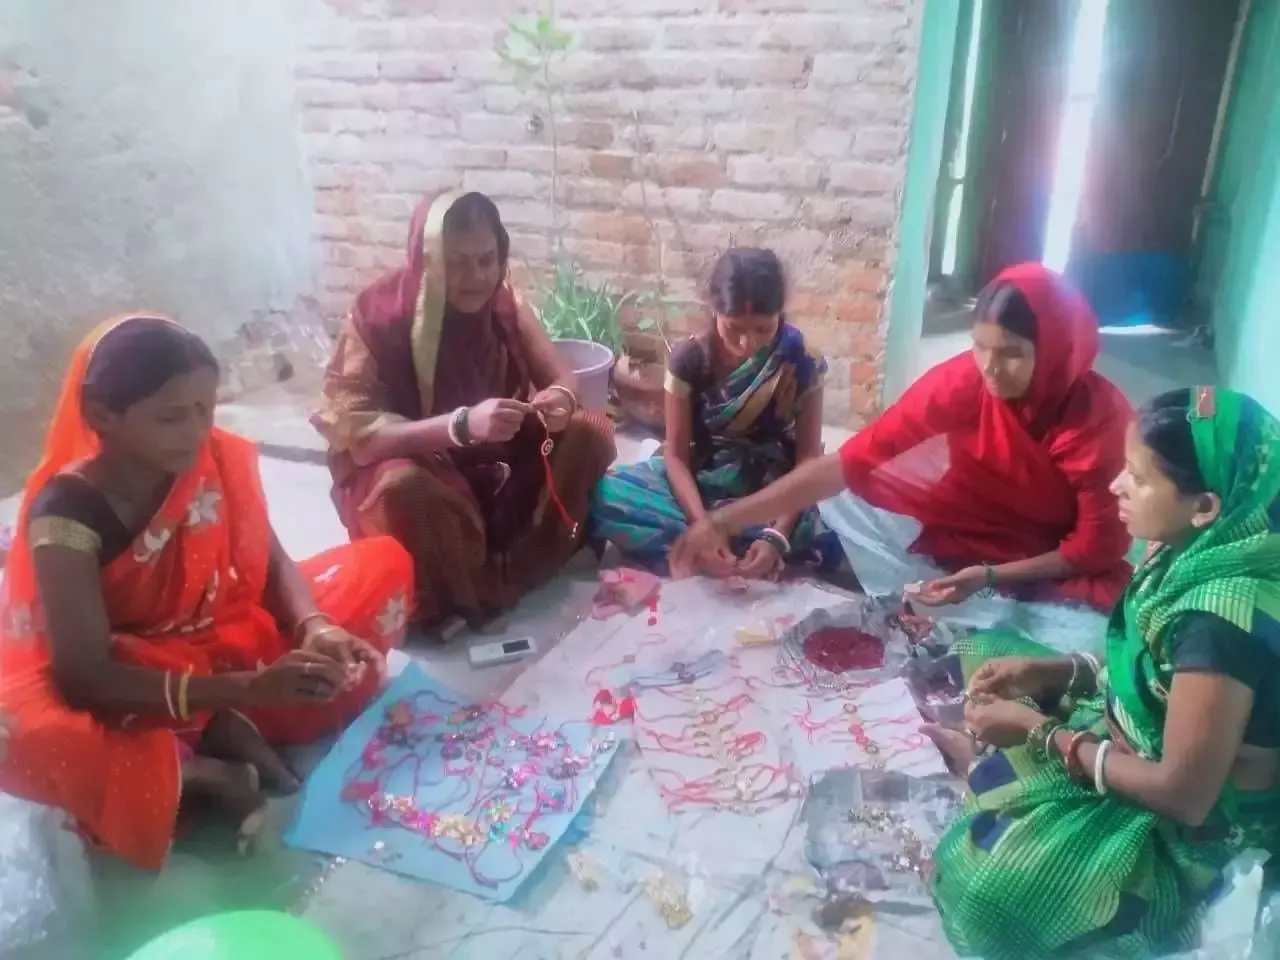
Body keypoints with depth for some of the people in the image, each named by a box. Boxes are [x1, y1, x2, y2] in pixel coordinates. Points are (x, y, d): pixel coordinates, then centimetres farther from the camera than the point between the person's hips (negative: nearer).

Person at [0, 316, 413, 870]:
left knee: (382, 565, -7)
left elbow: (271, 564, -2)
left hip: (222, 648, 5)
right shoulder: (66, 515, -26)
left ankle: (228, 729, -16)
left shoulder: (218, 459, -13)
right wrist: (248, 688, -39)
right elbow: (86, 679, -29)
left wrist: (315, 627, -25)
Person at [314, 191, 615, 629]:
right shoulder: (378, 318, -22)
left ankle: (521, 566, -15)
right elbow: (357, 433, -27)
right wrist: (461, 425, -41)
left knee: (590, 432, -16)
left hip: (495, 461, 5)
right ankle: (451, 600, -14)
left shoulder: (504, 303, -9)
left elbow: (562, 378, -4)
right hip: (408, 466, -4)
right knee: (403, 488, -39)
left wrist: (560, 399, -31)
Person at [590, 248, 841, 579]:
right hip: (699, 482, 1)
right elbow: (676, 454, -13)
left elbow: (808, 458, -14)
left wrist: (777, 534, -30)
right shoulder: (689, 358, -13)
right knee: (605, 497, -27)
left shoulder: (802, 363, -13)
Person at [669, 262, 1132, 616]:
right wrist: (725, 520, -32)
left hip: (1058, 572, -2)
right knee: (841, 502, -12)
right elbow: (849, 463, -24)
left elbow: (1098, 545, -14)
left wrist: (991, 577, -29)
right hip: (958, 540, 2)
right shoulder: (960, 382, -21)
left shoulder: (1101, 414, -24)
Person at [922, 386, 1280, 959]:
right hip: (1134, 741, 9)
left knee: (988, 890, -32)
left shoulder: (1225, 614, -31)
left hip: (1191, 824, -9)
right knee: (975, 662, 12)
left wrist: (1039, 734, -18)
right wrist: (1052, 672, -6)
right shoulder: (1196, 552, -5)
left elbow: (1184, 793, -26)